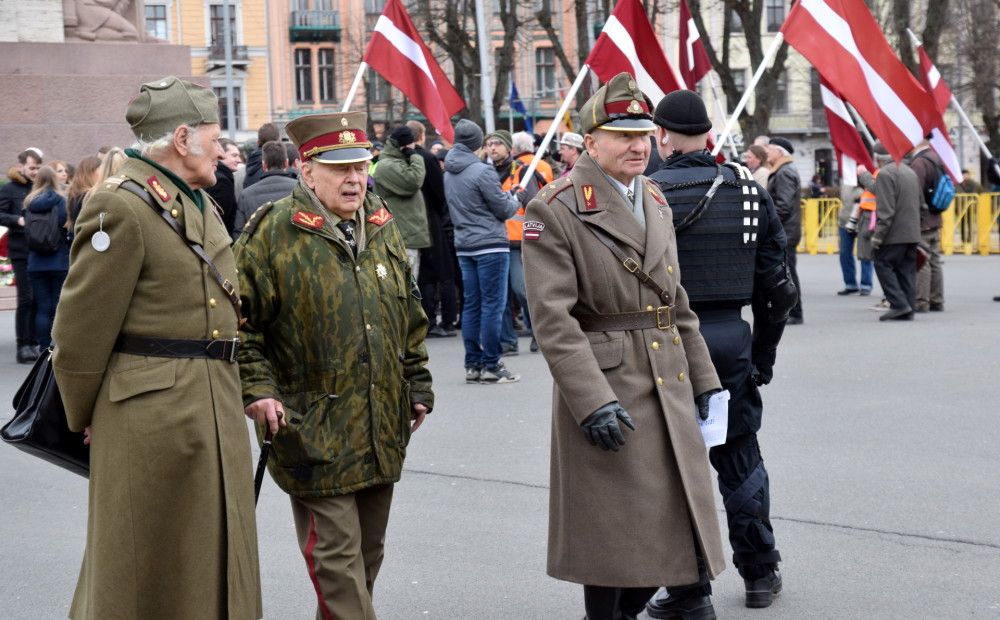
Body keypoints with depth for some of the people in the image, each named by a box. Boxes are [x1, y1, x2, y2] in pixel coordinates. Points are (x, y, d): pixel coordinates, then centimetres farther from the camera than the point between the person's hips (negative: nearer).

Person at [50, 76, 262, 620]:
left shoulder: (199, 203, 13)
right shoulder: (122, 209, -16)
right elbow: (82, 329, -14)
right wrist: (84, 417, -4)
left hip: (214, 410, 9)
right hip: (152, 417, -9)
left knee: (216, 564, 17)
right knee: (147, 574, 5)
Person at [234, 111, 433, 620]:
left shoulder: (382, 227, 11)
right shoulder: (273, 232, -8)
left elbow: (410, 317, 19)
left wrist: (417, 386, 17)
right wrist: (257, 389, -15)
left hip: (382, 428, 6)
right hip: (314, 431, -6)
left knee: (368, 550, 15)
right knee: (336, 554, -5)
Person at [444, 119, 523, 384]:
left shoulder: (449, 173, 9)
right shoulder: (482, 171, -15)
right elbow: (503, 210, -12)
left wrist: (505, 196, 17)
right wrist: (515, 199, 11)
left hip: (464, 246, 8)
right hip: (490, 245, -7)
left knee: (471, 305, 10)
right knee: (493, 305, -3)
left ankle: (473, 364, 12)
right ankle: (491, 365, -2)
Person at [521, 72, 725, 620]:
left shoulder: (656, 202, 14)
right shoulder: (553, 211, -10)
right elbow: (553, 318, -17)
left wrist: (703, 380, 14)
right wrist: (594, 403, -23)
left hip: (669, 388, 7)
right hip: (605, 388, -7)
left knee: (675, 524, 11)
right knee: (615, 533, 2)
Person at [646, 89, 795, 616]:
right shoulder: (749, 190, 4)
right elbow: (776, 285, 7)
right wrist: (763, 352, 16)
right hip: (732, 337, 4)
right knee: (739, 459, 16)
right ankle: (760, 573, 25)